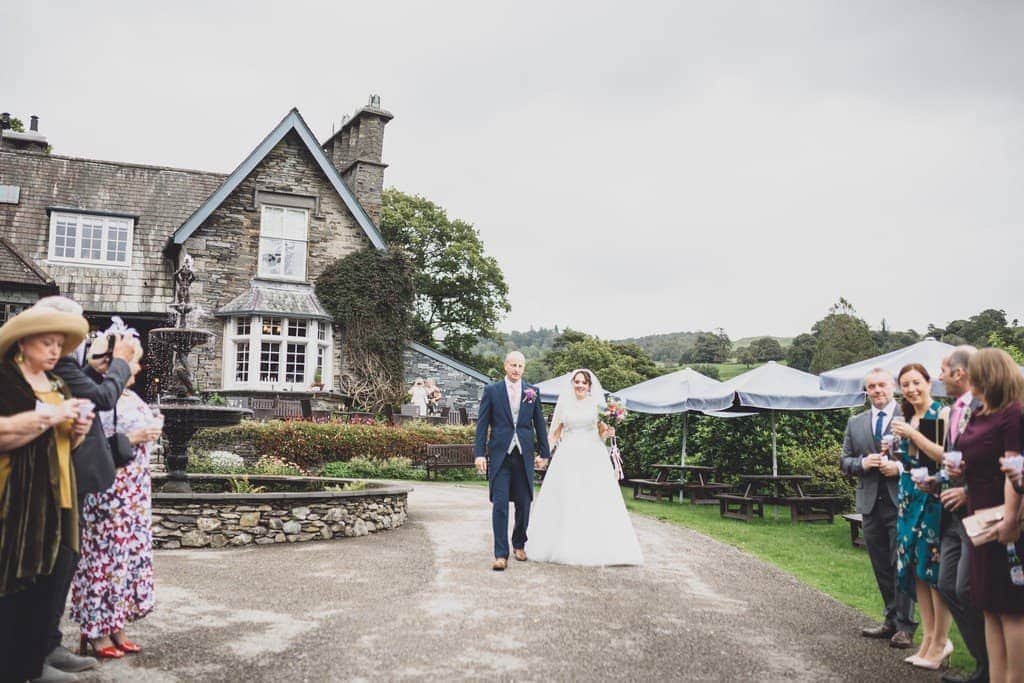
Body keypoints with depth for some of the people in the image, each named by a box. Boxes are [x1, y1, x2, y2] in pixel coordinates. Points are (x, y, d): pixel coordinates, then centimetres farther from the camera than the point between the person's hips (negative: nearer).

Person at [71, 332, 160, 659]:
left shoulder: (131, 398, 13)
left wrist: (149, 434, 3)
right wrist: (131, 438, -21)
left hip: (134, 493, 9)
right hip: (108, 494, -9)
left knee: (129, 554, 10)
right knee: (106, 555, -2)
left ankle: (114, 625, 20)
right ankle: (96, 631, 10)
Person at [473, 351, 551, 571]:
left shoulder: (532, 392, 8)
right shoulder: (491, 391, 3)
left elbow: (539, 424, 11)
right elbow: (482, 424, 1)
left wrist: (544, 453, 9)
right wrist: (479, 453, -6)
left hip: (524, 455, 2)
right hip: (499, 454, -2)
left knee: (524, 503, 9)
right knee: (499, 504, -6)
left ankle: (519, 544, 30)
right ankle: (501, 554, -2)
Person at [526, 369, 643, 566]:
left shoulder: (597, 405, 6)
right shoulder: (564, 404, 8)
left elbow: (602, 433, 8)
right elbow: (555, 432, 11)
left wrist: (609, 432, -13)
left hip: (593, 457, -1)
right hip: (568, 457, 1)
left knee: (596, 501, -5)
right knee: (565, 501, 1)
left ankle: (598, 548, 2)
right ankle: (565, 547, 10)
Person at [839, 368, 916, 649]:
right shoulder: (855, 423, 12)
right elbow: (844, 461, 12)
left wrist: (900, 467, -18)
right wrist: (862, 463, -7)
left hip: (903, 501, -5)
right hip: (871, 503, 5)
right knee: (881, 567, 13)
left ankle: (905, 626, 8)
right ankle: (891, 621, 25)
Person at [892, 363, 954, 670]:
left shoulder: (941, 414, -9)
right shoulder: (907, 418, 14)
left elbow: (945, 456, -19)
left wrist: (913, 434, -20)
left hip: (935, 497, -8)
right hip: (910, 497, 8)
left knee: (934, 566, -3)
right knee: (915, 566, 9)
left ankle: (940, 642, 8)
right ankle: (929, 637, 19)